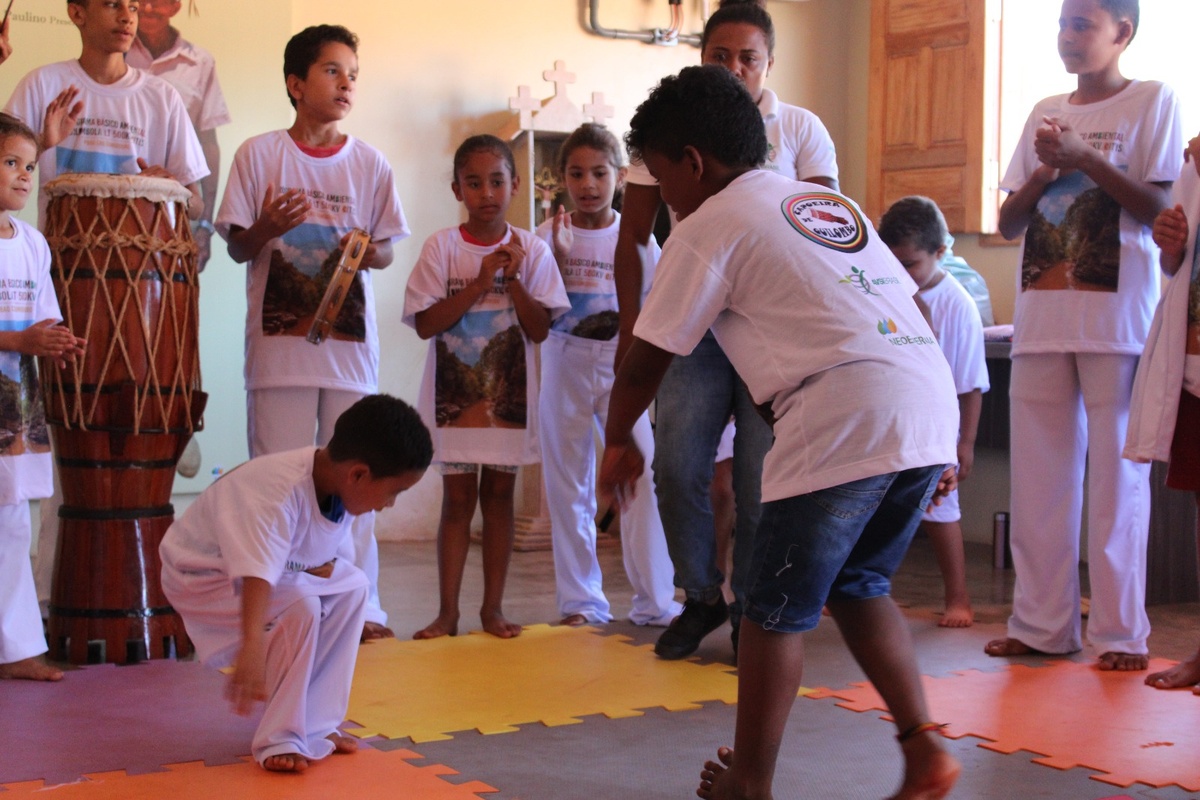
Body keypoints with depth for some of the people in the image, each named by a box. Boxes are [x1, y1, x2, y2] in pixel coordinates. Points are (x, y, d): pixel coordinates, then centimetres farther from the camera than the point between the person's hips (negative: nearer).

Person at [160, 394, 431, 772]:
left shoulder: (338, 486, -10)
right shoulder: (279, 491, -36)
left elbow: (327, 558, 0)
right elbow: (257, 573, -49)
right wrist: (253, 646, -60)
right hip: (201, 575, -9)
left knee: (352, 585, 1)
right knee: (300, 607, -29)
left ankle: (314, 725, 4)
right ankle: (279, 739, -14)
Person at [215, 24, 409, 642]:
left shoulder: (369, 163, 8)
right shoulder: (259, 155, 2)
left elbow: (387, 247, 11)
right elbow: (236, 248, 4)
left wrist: (372, 251, -12)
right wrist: (266, 228, -17)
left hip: (350, 339, 2)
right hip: (279, 337, -2)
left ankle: (360, 606, 10)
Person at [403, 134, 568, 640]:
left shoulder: (530, 250, 0)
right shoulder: (441, 247, -4)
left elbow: (540, 329, -4)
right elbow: (425, 323, -10)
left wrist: (513, 280, -16)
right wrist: (479, 284, -16)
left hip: (509, 392, 1)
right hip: (454, 391, -1)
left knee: (498, 494, 8)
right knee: (458, 498, 2)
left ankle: (493, 607, 17)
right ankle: (447, 612, 9)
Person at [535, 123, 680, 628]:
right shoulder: (550, 236, 1)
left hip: (621, 369, 0)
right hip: (565, 369, 0)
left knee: (640, 481, -4)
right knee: (569, 490, 5)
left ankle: (654, 600, 5)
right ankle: (581, 601, 14)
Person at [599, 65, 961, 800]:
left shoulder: (708, 228, 6)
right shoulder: (832, 201, 26)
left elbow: (648, 359, 10)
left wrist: (618, 441, 28)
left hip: (844, 420, -7)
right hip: (931, 402, 8)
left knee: (778, 608, 7)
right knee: (858, 585, 23)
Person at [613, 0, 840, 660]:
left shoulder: (800, 130, 4)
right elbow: (632, 238, 9)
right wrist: (631, 326, 1)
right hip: (694, 327, 1)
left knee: (761, 478, 0)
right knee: (676, 467, -6)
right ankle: (701, 597, 15)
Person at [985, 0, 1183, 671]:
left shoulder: (1152, 101, 2)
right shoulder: (1046, 113, 16)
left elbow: (1160, 208, -6)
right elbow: (1008, 222, 14)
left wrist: (1085, 158, -13)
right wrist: (1045, 171, -4)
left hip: (1117, 316, -5)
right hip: (1042, 315, 5)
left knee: (1117, 476, -3)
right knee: (1039, 475, 5)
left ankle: (1120, 632, 3)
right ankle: (1042, 623, 12)